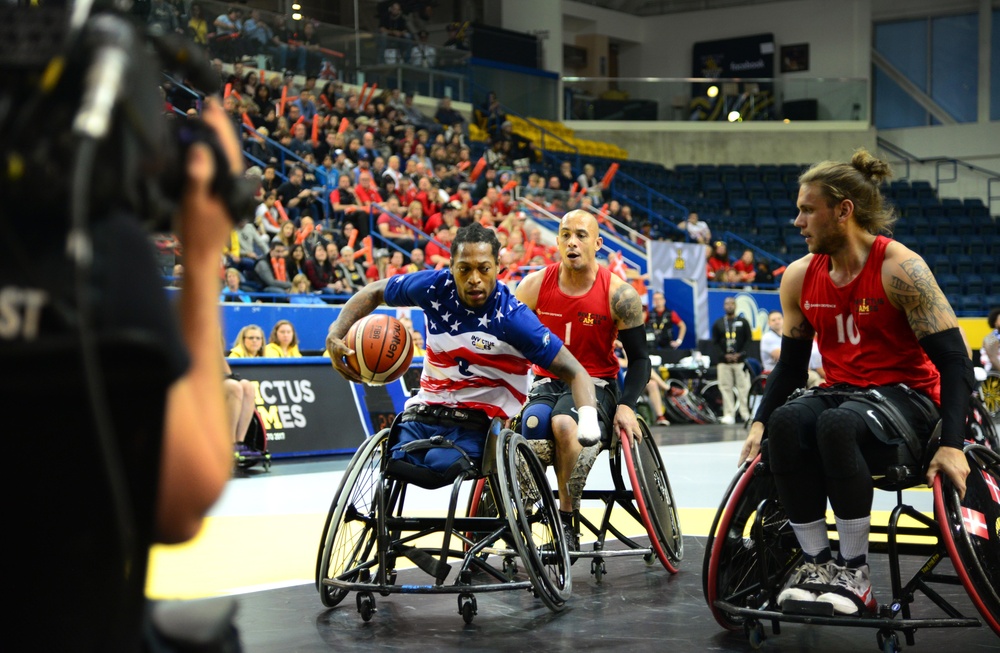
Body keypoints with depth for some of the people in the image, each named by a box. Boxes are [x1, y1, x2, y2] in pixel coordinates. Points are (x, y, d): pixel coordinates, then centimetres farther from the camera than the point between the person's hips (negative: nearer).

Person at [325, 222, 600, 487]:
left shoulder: (513, 318, -16)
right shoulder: (435, 287, -5)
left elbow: (575, 372, -15)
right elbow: (374, 292, 14)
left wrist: (588, 423, -35)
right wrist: (335, 336, -1)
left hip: (479, 421, -4)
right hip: (424, 410, 4)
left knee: (442, 462, -35)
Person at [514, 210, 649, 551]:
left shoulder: (618, 293, -6)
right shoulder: (535, 285, -1)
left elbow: (639, 358, -1)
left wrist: (626, 405, -17)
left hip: (596, 383, -2)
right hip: (546, 382, 2)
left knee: (564, 424, -36)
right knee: (532, 425, -34)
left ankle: (567, 520, -21)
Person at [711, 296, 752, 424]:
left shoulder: (743, 322, 9)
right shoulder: (718, 324, 12)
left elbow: (748, 340, 5)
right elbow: (715, 342, 8)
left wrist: (740, 354, -9)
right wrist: (724, 355, -7)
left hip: (740, 360, -1)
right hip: (724, 361, 1)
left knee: (743, 387, -6)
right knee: (725, 388, -3)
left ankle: (745, 414, -3)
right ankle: (728, 414, 0)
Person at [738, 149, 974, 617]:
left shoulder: (901, 268, -15)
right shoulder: (800, 278, 3)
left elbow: (953, 358, -16)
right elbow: (791, 364, 13)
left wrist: (952, 444, -26)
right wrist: (759, 422, -2)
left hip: (907, 397, -5)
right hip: (840, 393, 5)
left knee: (836, 424, -36)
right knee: (785, 421, -28)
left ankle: (855, 573, -24)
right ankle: (817, 561, -20)